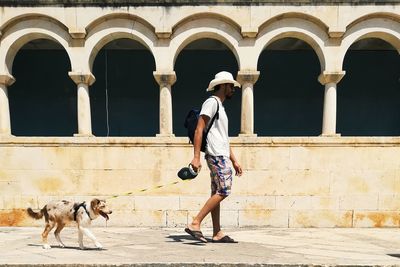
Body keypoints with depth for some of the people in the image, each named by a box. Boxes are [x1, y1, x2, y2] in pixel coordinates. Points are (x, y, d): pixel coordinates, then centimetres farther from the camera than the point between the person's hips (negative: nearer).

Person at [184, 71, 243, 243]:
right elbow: (199, 129, -16)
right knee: (223, 191, -13)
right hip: (217, 156, -10)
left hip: (221, 155, 10)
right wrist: (196, 157, -23)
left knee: (217, 194, 7)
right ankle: (195, 224, -11)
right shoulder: (211, 102, -6)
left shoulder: (220, 107, 25)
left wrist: (234, 161, 23)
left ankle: (217, 234, 11)